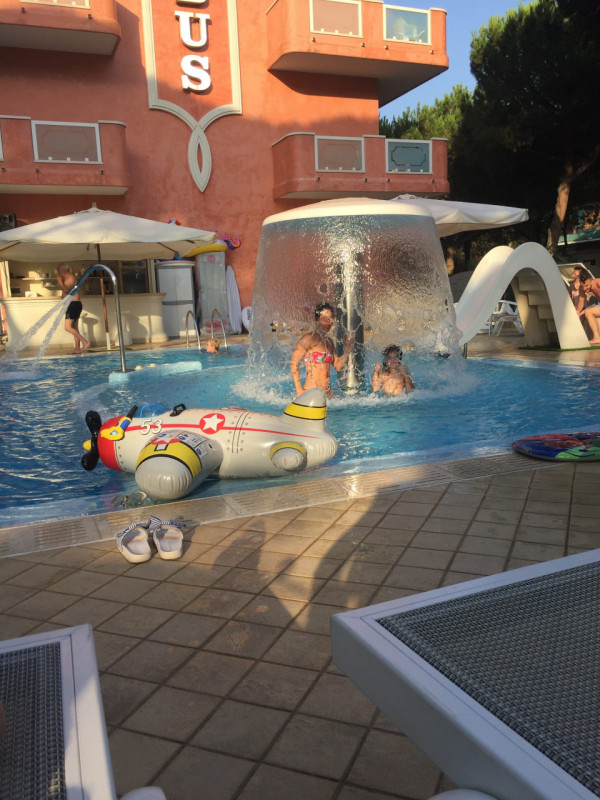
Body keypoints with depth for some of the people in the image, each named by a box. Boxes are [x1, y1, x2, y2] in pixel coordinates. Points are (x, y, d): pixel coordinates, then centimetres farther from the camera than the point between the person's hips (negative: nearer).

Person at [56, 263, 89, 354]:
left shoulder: (71, 277, -11)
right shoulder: (68, 278, 20)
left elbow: (65, 290, -25)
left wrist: (59, 280, -15)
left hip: (74, 304, -10)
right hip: (73, 305, 10)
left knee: (68, 327, -14)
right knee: (75, 328, 9)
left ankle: (85, 342, -17)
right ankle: (77, 348, 10)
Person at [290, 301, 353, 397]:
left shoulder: (329, 340, 12)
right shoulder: (309, 338, -9)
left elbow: (338, 366, 15)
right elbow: (294, 363, -13)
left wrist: (346, 352, -1)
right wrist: (299, 390, -16)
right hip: (311, 393, -6)